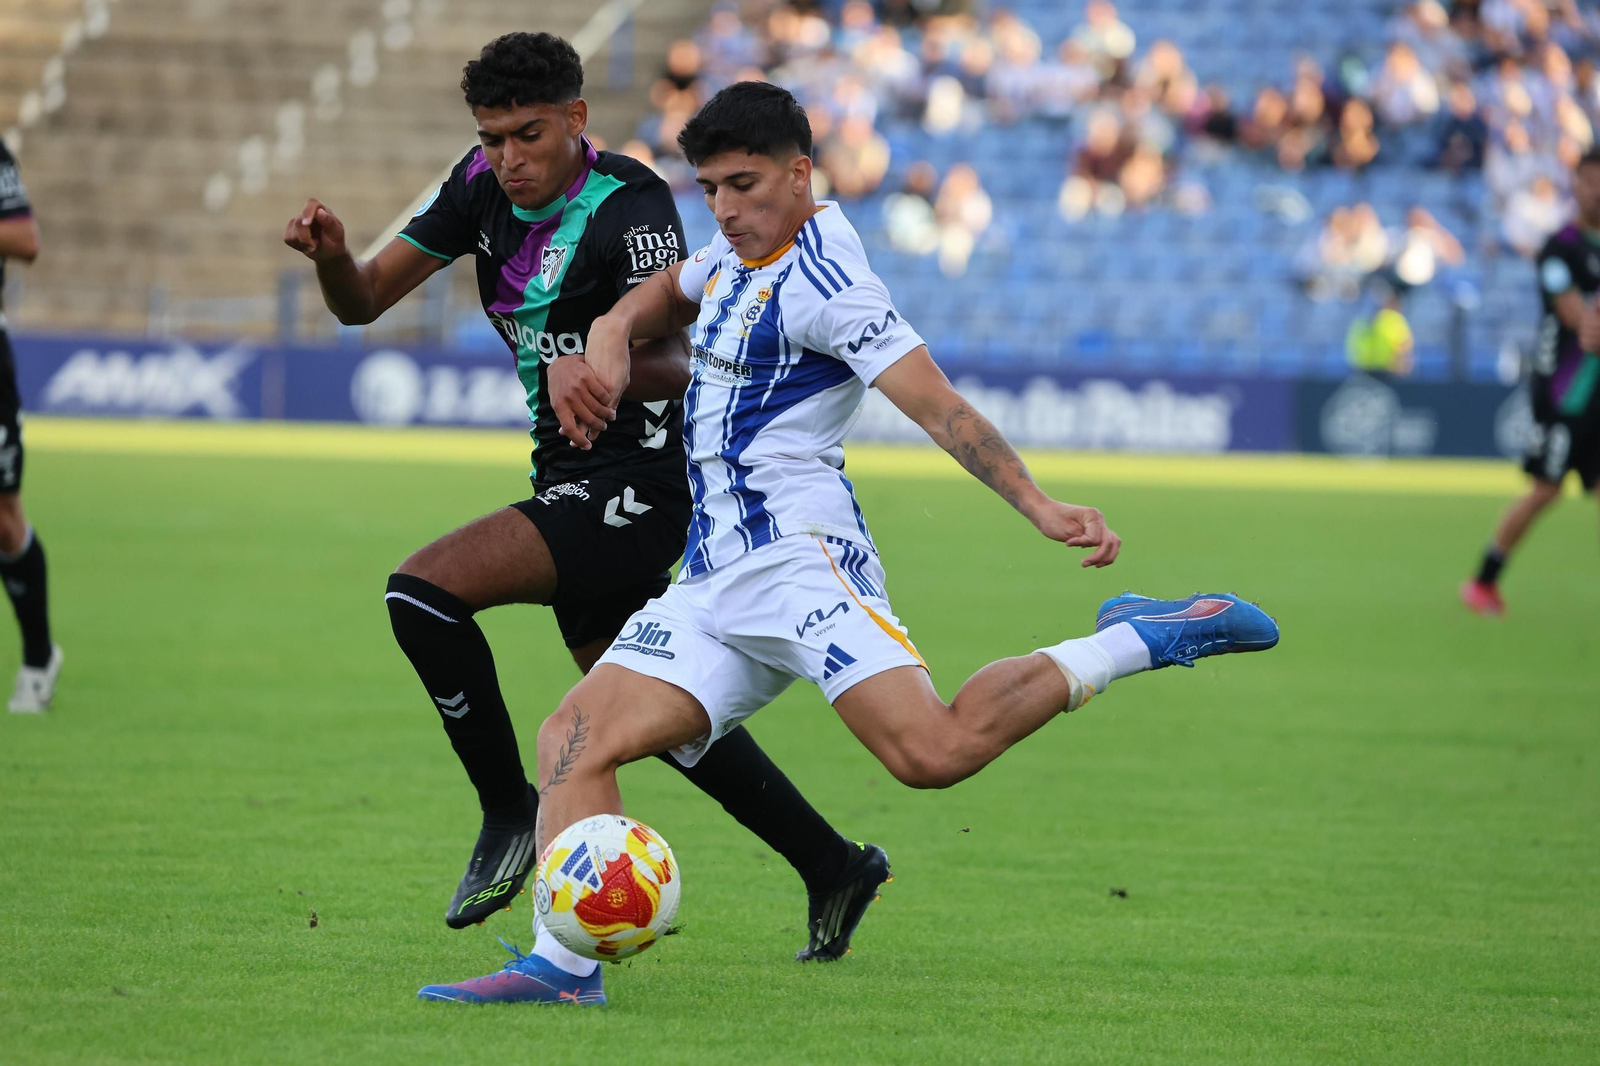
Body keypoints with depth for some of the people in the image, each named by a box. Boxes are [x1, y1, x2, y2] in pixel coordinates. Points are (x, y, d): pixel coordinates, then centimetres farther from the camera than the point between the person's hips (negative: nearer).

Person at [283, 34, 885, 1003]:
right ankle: (833, 868, 29)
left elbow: (673, 364, -32)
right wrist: (331, 254, -19)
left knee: (423, 593, -22)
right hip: (580, 486, 9)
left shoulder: (629, 207, -19)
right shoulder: (485, 185, 3)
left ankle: (513, 815, -8)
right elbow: (364, 301, 3)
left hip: (636, 486, -9)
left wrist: (604, 367, -53)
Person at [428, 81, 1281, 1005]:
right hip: (714, 582, 9)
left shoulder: (822, 280, -9)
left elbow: (937, 403, -17)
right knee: (574, 741, -8)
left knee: (931, 750, -28)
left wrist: (1038, 505, -29)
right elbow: (674, 291, 42)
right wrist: (615, 328, 18)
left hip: (796, 553, -9)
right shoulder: (740, 256, 19)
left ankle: (1133, 645, -11)